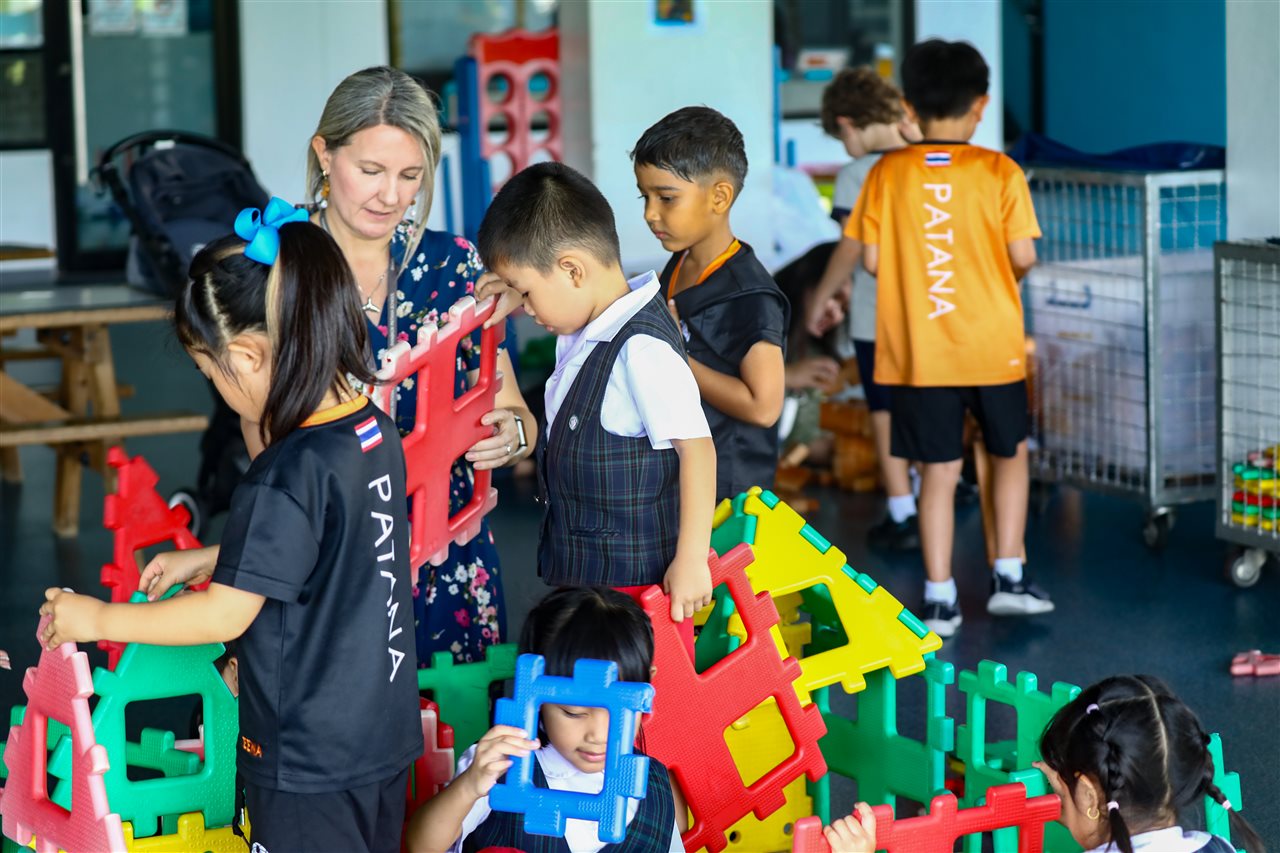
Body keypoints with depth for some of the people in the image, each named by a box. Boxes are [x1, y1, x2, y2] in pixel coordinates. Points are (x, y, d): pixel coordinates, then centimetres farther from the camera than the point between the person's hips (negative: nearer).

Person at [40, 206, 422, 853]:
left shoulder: (285, 478, -26)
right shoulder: (376, 432, 0)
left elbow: (224, 615, -19)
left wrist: (97, 619, -8)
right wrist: (210, 561, 17)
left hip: (309, 762, -8)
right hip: (385, 733, 8)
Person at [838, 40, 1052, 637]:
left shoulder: (886, 174, -3)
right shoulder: (999, 172, -7)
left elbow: (871, 259, -4)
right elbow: (1023, 255, -10)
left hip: (918, 353, 1)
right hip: (992, 347, -1)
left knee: (938, 471, 7)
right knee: (1010, 454, 20)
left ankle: (940, 599, 8)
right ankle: (1009, 577, 17)